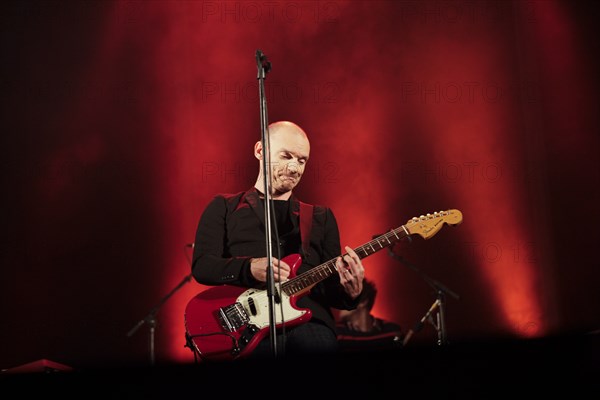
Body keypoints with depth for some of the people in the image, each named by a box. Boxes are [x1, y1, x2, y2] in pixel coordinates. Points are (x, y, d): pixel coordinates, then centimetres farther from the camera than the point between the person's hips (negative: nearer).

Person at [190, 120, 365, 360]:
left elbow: (331, 288, 19)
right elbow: (201, 266, 4)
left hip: (306, 320, 3)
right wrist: (249, 269, -15)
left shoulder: (321, 217, 24)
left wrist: (350, 292, -5)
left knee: (320, 344, -35)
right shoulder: (223, 208, 18)